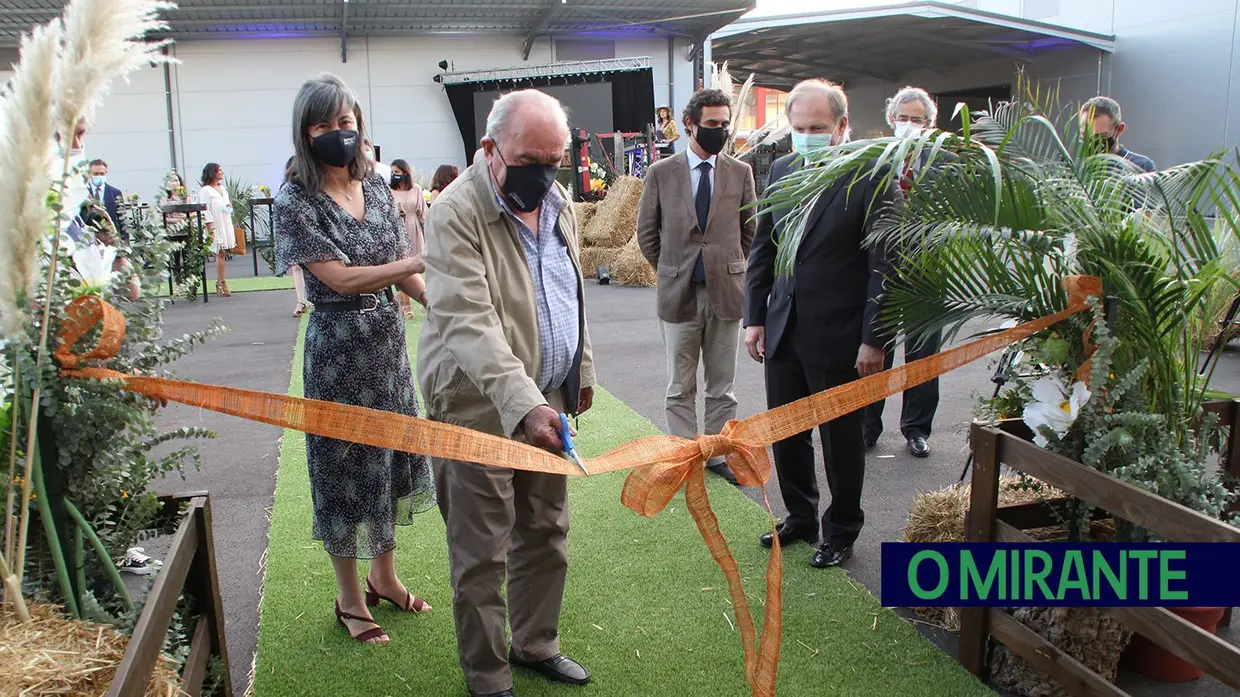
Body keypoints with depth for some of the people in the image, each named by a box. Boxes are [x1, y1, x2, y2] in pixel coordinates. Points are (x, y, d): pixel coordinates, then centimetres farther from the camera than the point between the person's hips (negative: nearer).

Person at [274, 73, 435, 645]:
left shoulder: (376, 187, 4)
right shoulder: (296, 201, -14)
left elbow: (400, 267, 9)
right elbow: (341, 278, -21)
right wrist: (424, 262, -24)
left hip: (388, 337, 6)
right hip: (339, 345, -6)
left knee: (390, 452, 15)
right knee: (346, 461, 5)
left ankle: (384, 576, 35)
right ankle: (350, 599, 23)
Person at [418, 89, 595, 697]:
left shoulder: (556, 202, 5)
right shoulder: (456, 213, -19)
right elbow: (470, 323, -30)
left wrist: (581, 372, 20)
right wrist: (523, 403, -40)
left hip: (545, 401, 7)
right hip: (480, 407, -7)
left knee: (545, 535, 18)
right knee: (481, 554, 5)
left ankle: (535, 644, 38)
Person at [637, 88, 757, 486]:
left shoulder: (740, 172, 3)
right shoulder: (662, 173, -1)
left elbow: (751, 230, 13)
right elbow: (647, 232, 7)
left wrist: (724, 264, 11)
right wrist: (671, 272, 9)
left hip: (726, 292, 1)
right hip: (679, 294, -1)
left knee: (722, 386, 11)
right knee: (680, 388, 8)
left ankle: (720, 454, 23)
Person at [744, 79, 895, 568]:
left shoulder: (870, 176, -12)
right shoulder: (781, 170, 6)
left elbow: (885, 264, -13)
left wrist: (874, 339, -15)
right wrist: (754, 317, 9)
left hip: (839, 337, -6)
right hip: (784, 330, 6)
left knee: (841, 439, 10)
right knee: (785, 434, 16)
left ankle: (841, 531, 29)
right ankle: (800, 517, 37)